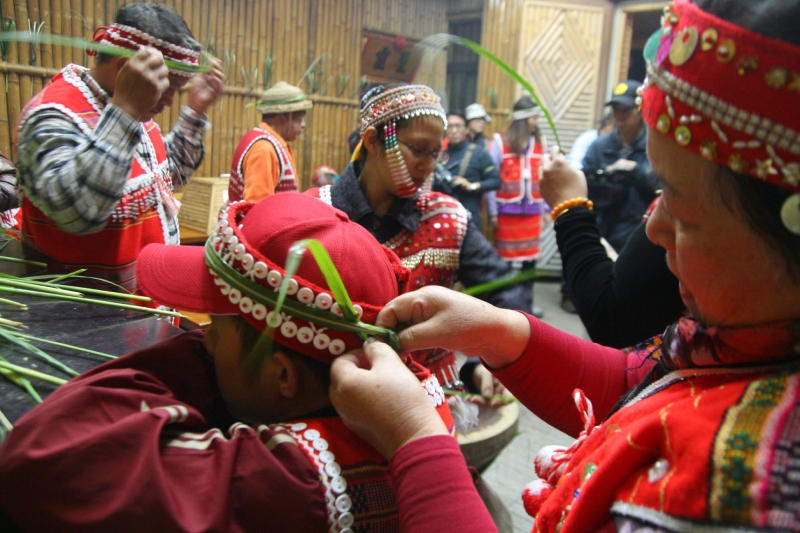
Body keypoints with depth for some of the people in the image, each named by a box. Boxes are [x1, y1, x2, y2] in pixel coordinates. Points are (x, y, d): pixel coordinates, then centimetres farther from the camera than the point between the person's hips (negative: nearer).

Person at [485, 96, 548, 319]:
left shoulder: (541, 142, 5)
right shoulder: (501, 142, -6)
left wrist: (547, 207, 7)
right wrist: (492, 212, -8)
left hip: (532, 210, 3)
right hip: (507, 210, -3)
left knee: (530, 255, 8)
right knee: (504, 255, 5)